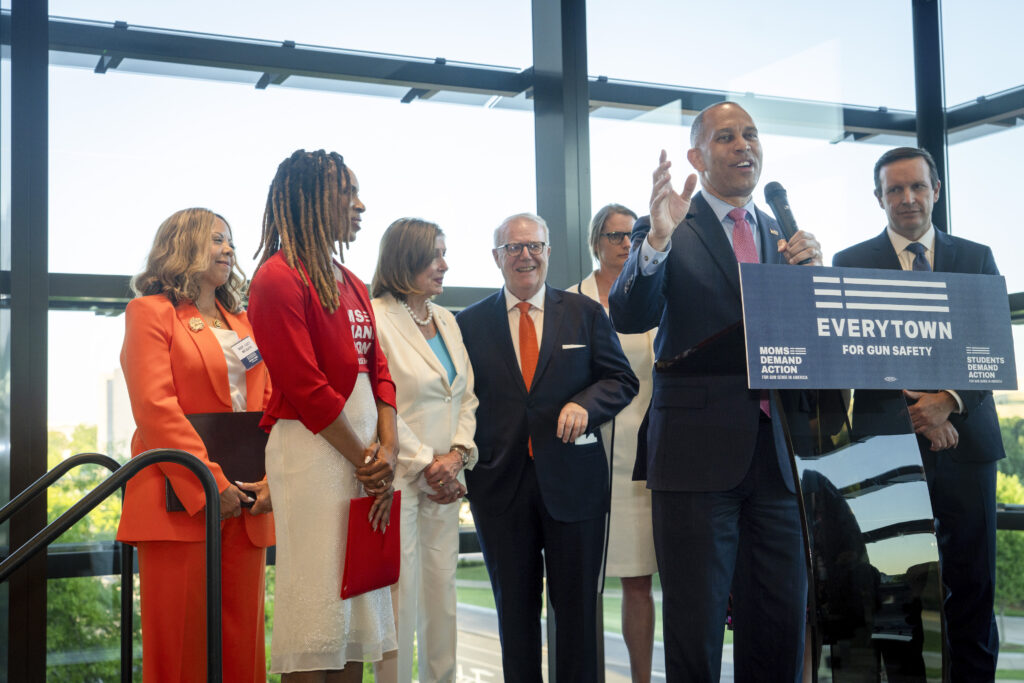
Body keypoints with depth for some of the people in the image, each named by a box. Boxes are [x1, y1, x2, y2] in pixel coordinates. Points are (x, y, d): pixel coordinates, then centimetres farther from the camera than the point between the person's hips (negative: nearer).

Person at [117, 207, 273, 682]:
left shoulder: (243, 323, 20)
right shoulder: (151, 312, 1)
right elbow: (154, 407, -10)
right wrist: (212, 484, -16)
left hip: (246, 505, 6)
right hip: (180, 504, -6)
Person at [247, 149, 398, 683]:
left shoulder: (352, 285, 18)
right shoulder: (280, 278, -8)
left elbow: (378, 368, 14)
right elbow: (306, 387, -13)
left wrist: (387, 448, -1)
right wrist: (365, 460, -8)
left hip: (363, 455, 8)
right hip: (312, 452, -8)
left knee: (358, 617, 10)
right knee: (316, 610, -5)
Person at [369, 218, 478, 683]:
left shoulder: (446, 321, 15)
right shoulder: (375, 317, -8)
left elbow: (466, 397, 15)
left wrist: (457, 453, -1)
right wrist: (425, 463, -11)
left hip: (444, 482, 7)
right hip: (399, 479, -7)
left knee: (442, 592, 10)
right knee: (401, 597, -4)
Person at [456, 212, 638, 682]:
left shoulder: (585, 314, 7)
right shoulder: (470, 323, 7)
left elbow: (621, 379, 5)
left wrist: (584, 404, -15)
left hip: (573, 482, 0)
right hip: (500, 484, 0)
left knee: (577, 605, 7)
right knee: (514, 608, 10)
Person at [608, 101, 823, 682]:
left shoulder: (782, 236, 15)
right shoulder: (665, 231, 1)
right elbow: (629, 318, -14)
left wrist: (811, 269, -9)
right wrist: (658, 241, -29)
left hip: (777, 454, 5)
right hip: (699, 453, -4)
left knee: (781, 623, 10)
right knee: (696, 627, 3)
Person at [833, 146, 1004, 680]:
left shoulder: (976, 258, 11)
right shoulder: (851, 264, 6)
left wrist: (949, 401, -15)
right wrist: (914, 410, -12)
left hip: (966, 440, 2)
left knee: (972, 584, 4)